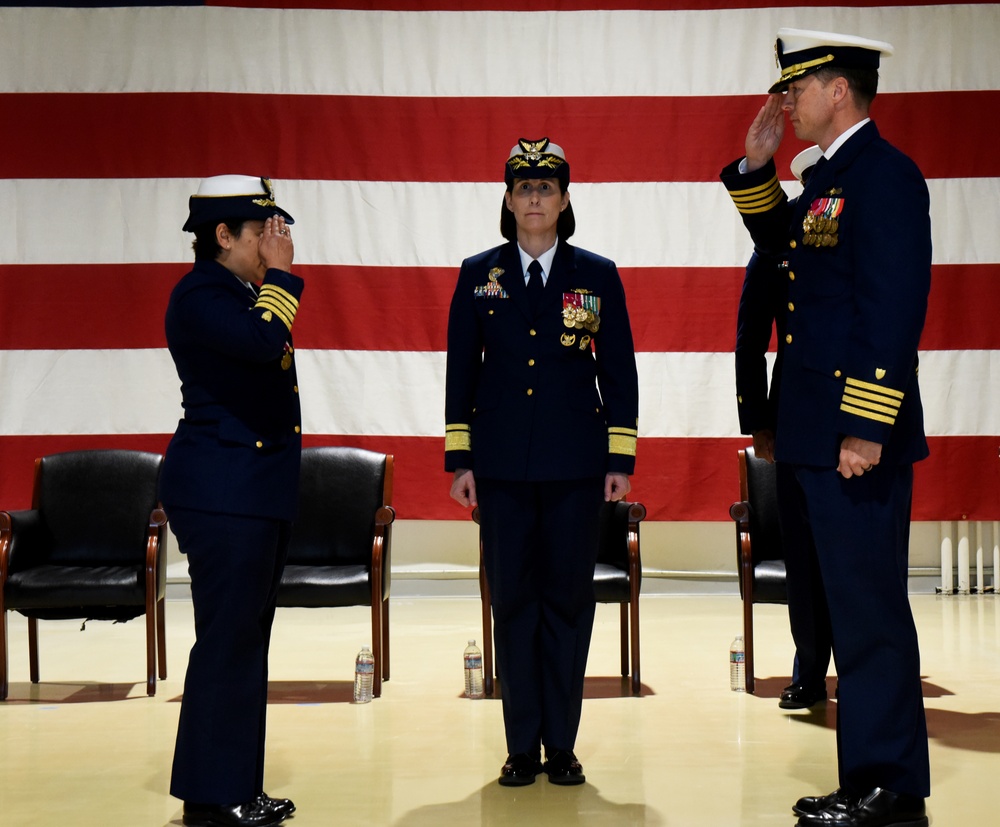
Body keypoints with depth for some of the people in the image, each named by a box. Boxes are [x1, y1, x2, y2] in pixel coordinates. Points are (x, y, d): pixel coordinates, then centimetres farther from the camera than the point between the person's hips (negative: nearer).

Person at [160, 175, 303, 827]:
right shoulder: (200, 294, -12)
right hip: (222, 491, -10)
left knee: (246, 640, 13)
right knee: (227, 640, -5)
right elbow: (265, 343, -28)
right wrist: (281, 274, -17)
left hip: (259, 490, 10)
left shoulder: (244, 292, 16)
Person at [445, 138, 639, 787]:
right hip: (502, 466, 1)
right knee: (513, 601, 4)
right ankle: (523, 747, 13)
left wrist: (621, 459, 0)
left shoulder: (598, 275, 5)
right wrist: (460, 460, 2)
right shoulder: (479, 275, 7)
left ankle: (562, 745, 14)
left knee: (569, 600, 4)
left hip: (575, 466, 0)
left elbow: (619, 371, 5)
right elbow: (461, 369, 7)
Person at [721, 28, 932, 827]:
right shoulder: (830, 176, 16)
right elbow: (778, 240, 32)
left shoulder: (886, 174, -13)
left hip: (858, 438, -10)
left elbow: (896, 307, -19)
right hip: (818, 436, 10)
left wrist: (866, 428, -22)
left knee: (869, 610, -3)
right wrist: (757, 165, 17)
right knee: (851, 604, 14)